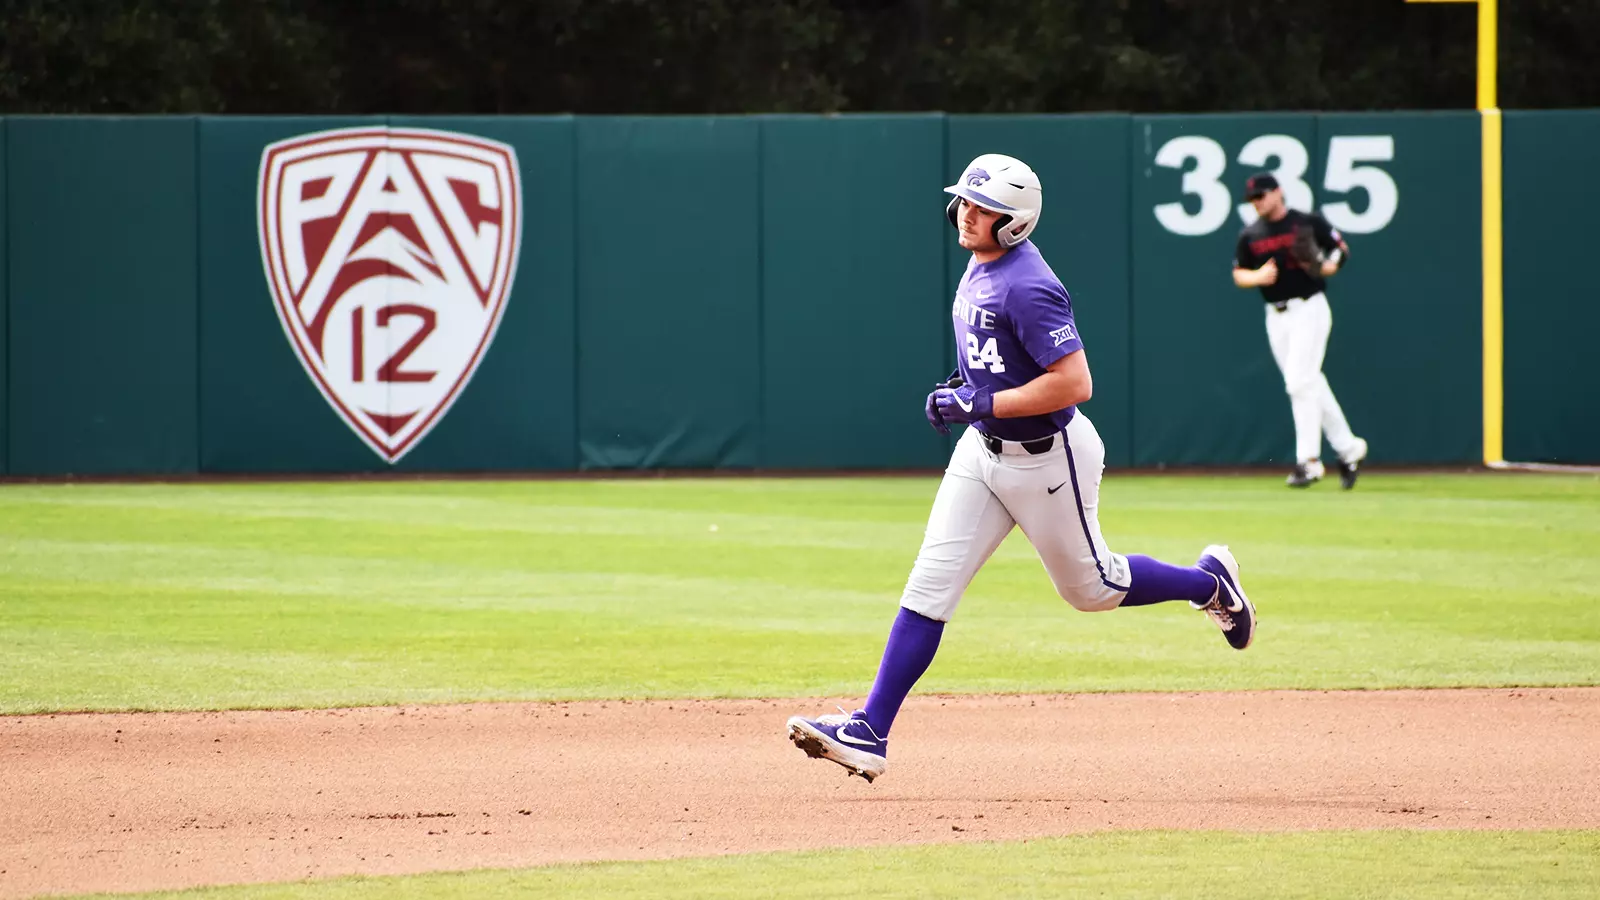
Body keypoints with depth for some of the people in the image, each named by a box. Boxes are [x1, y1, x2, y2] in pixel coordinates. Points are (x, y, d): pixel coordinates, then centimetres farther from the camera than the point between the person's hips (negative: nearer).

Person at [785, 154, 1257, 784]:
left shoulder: (1027, 287, -25)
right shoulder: (980, 267, 4)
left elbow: (1075, 383, -30)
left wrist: (981, 403, -27)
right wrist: (962, 390, 8)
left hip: (1047, 458, -8)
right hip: (984, 449, 8)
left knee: (1090, 587, 11)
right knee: (930, 585, -2)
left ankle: (1207, 582, 38)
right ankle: (871, 732, -6)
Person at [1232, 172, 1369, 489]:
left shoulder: (1308, 223, -5)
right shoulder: (1250, 235, 8)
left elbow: (1341, 249, 1)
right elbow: (1238, 274, 10)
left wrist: (1327, 268, -18)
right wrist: (1258, 277, -11)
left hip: (1309, 310, -6)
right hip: (1276, 317, 6)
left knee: (1300, 382, -13)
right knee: (1311, 384, 8)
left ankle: (1308, 460, -10)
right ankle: (1348, 448, 18)